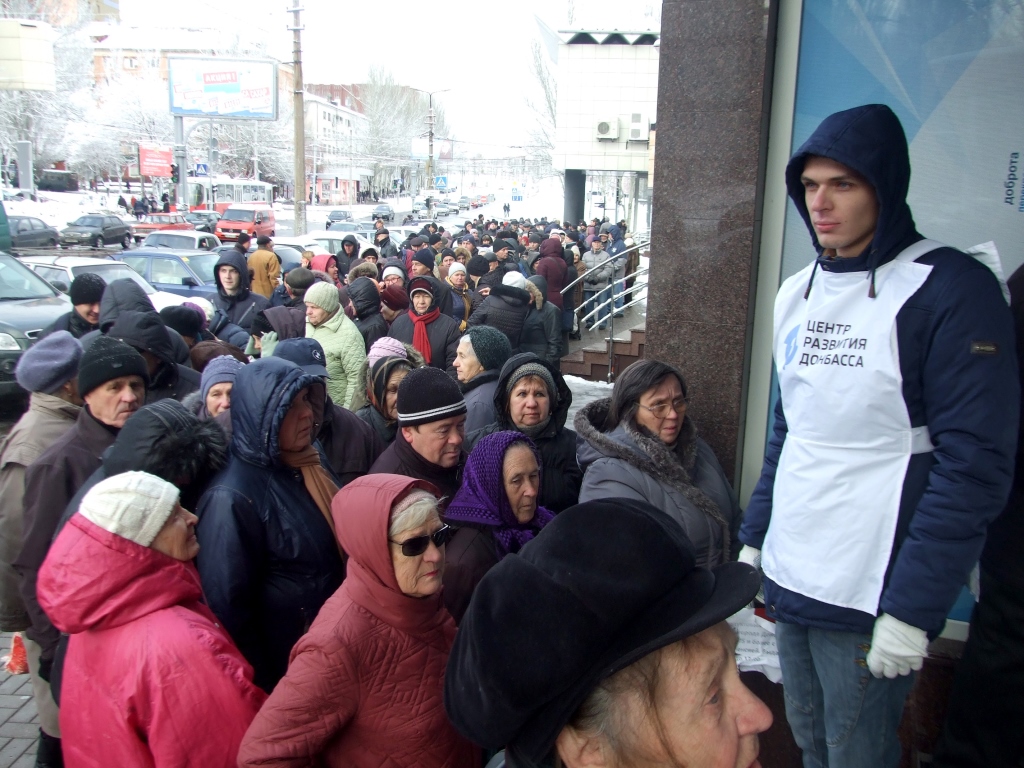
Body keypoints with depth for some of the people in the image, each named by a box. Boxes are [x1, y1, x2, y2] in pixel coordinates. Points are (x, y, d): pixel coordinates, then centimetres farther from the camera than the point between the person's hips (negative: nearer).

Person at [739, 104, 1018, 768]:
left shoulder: (951, 290, -13)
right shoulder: (799, 292, 8)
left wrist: (911, 610, -17)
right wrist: (754, 537, 11)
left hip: (872, 596, -6)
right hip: (789, 580, 6)